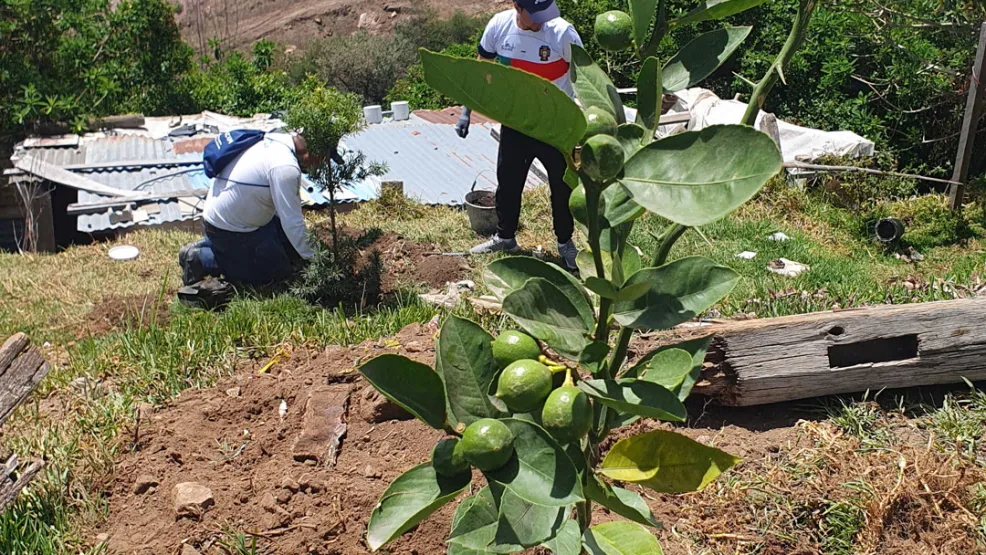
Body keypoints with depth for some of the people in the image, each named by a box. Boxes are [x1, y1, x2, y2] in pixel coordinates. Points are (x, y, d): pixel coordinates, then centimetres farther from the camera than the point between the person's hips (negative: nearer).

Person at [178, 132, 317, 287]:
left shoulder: (275, 142, 4)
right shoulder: (286, 167, -26)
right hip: (229, 229, -10)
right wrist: (309, 257, -12)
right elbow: (293, 221, -24)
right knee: (280, 271, -2)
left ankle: (209, 244, 17)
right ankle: (203, 259, -1)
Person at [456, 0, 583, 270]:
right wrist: (467, 110, 1)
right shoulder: (499, 25, -11)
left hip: (557, 126, -3)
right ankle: (504, 236, 38)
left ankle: (565, 242, 33)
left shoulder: (562, 32, -21)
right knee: (507, 182, 17)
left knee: (563, 187, 12)